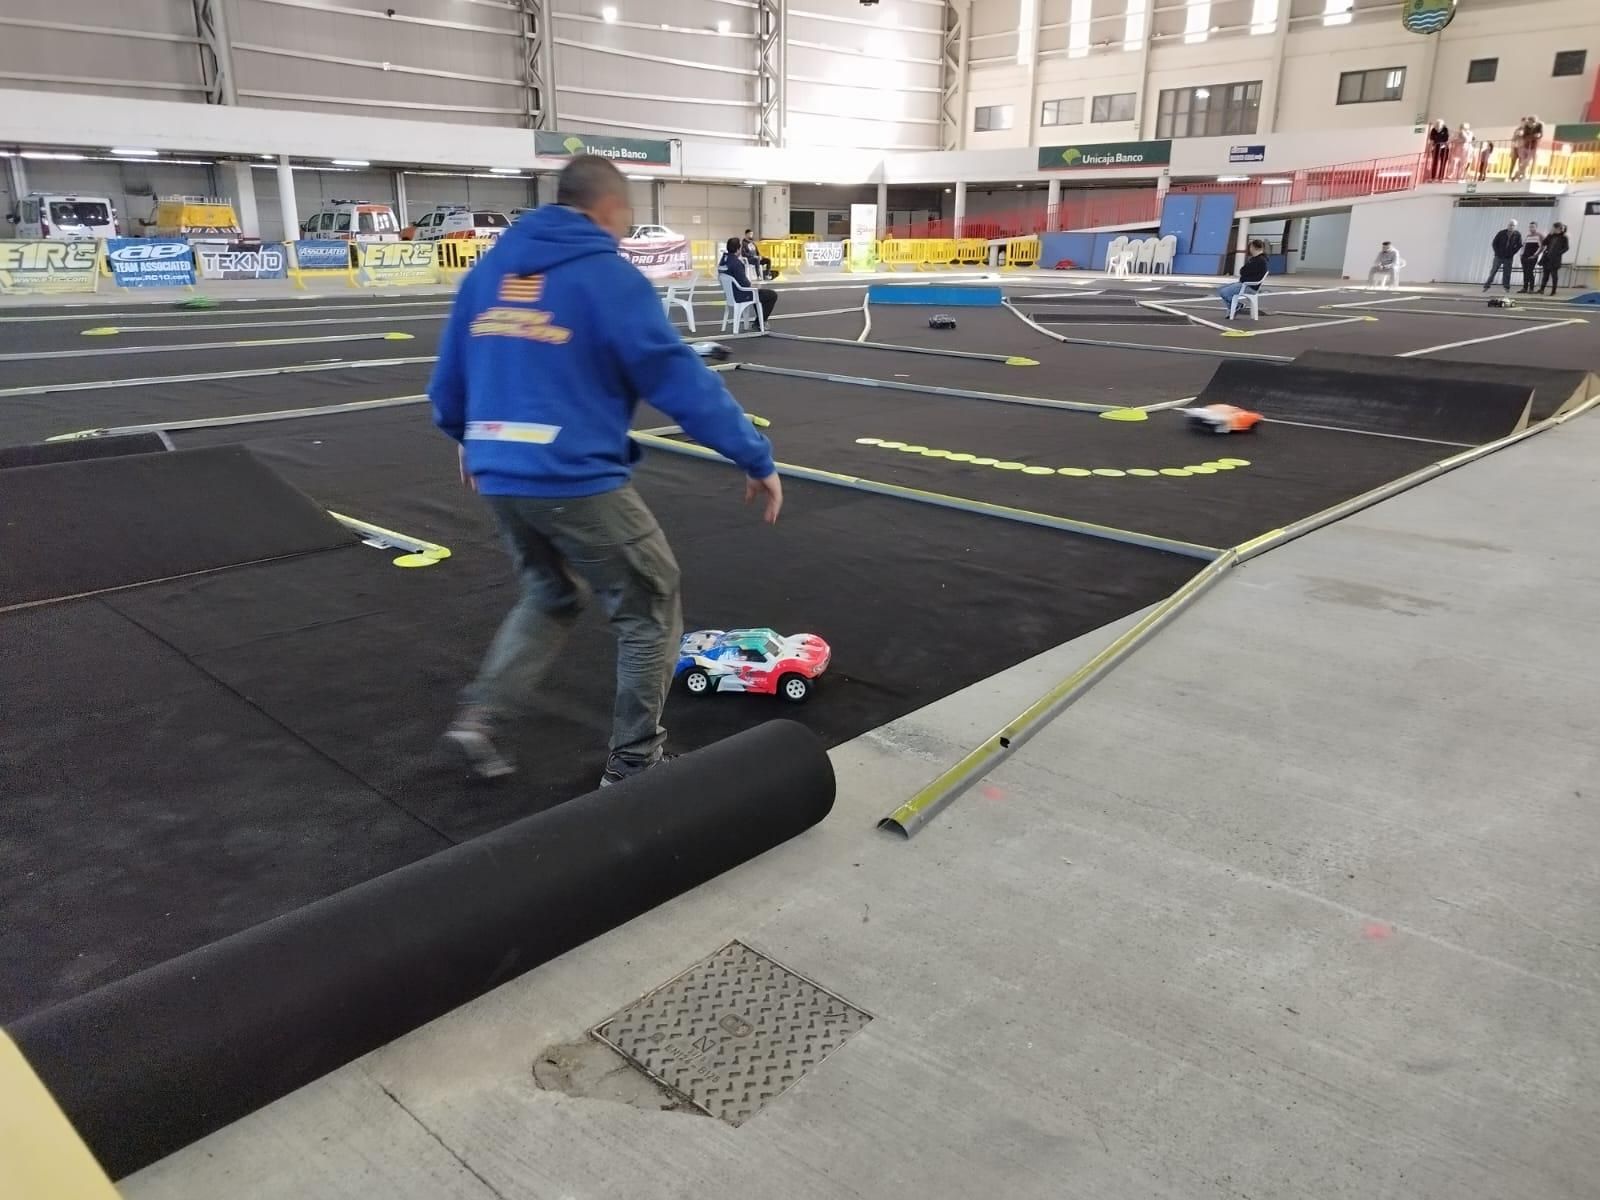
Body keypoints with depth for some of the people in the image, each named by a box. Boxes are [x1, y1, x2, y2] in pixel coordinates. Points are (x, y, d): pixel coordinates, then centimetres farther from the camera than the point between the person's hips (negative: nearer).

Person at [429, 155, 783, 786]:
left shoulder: (489, 269, 12)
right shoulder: (608, 275, -6)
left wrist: (465, 438, 40)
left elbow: (450, 372, 21)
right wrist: (756, 457, -4)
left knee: (551, 595, 29)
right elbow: (679, 377, -9)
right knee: (651, 609, 11)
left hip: (498, 477, 7)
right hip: (577, 481, -7)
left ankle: (481, 717, 17)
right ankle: (633, 762, 18)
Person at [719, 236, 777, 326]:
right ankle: (761, 322, 14)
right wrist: (753, 286, -10)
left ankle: (759, 321, 34)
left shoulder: (724, 259, 1)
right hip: (741, 295, -10)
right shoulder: (736, 262, -28)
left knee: (761, 292, 33)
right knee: (772, 295, 4)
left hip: (732, 293, 10)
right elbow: (744, 283, -27)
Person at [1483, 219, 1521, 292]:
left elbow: (1519, 245, 5)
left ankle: (1507, 288, 7)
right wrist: (1497, 252, -4)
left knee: (1507, 273, 0)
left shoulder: (1517, 235, -4)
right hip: (1499, 256, 0)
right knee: (1493, 271, 4)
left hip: (1509, 257, 0)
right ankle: (1486, 286, 10)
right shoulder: (1501, 233, -6)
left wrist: (1512, 253, -2)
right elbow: (1495, 243, 1)